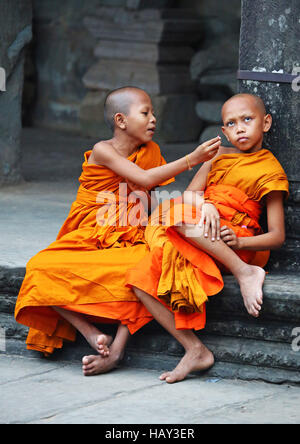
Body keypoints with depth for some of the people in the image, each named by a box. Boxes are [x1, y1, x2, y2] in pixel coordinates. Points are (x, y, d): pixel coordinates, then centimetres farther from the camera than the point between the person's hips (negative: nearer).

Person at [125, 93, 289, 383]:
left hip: (232, 245, -6)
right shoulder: (218, 156, 19)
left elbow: (277, 236, -3)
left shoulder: (270, 170, 2)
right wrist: (205, 204, -15)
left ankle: (245, 272, -30)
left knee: (179, 216, -34)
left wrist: (240, 242, -21)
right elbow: (190, 192, 8)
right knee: (143, 280, -17)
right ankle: (195, 351, -17)